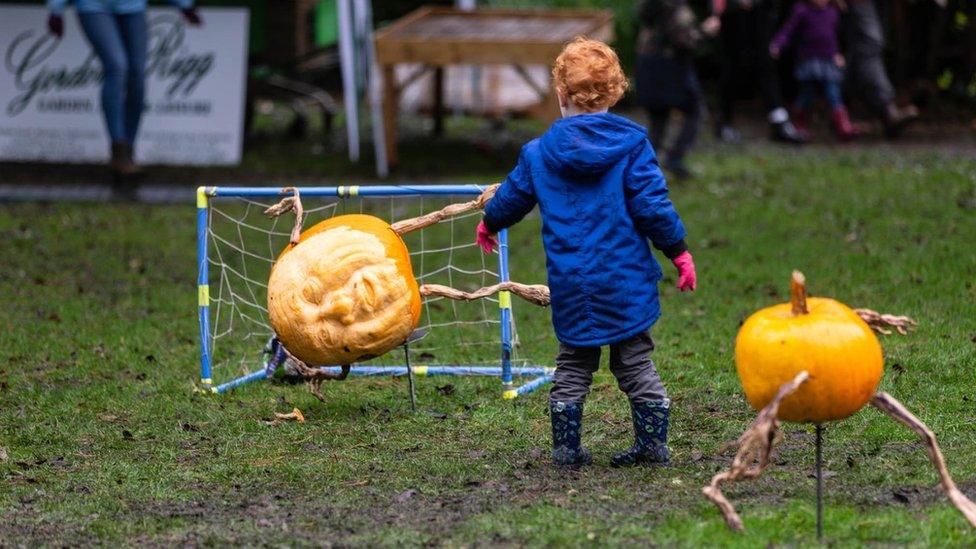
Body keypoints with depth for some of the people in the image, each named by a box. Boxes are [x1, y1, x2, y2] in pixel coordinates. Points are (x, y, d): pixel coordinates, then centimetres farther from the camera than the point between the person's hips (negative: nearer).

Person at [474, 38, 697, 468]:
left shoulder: (539, 153, 1)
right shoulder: (631, 143, -7)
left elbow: (511, 198, 17)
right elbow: (653, 206, -10)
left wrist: (489, 224, 37)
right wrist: (679, 252, 0)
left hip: (570, 286, 1)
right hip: (626, 283, -1)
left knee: (572, 366, 14)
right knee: (634, 361, 9)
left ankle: (566, 448, 13)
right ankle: (653, 444, 8)